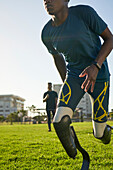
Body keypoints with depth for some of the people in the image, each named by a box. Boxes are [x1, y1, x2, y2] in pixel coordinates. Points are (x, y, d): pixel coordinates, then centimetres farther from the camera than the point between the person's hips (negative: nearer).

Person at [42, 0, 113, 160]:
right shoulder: (47, 33, -4)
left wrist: (96, 65, -24)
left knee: (100, 134, 1)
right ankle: (73, 158, 11)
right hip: (74, 75, 3)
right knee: (59, 122, -19)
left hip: (99, 75, -2)